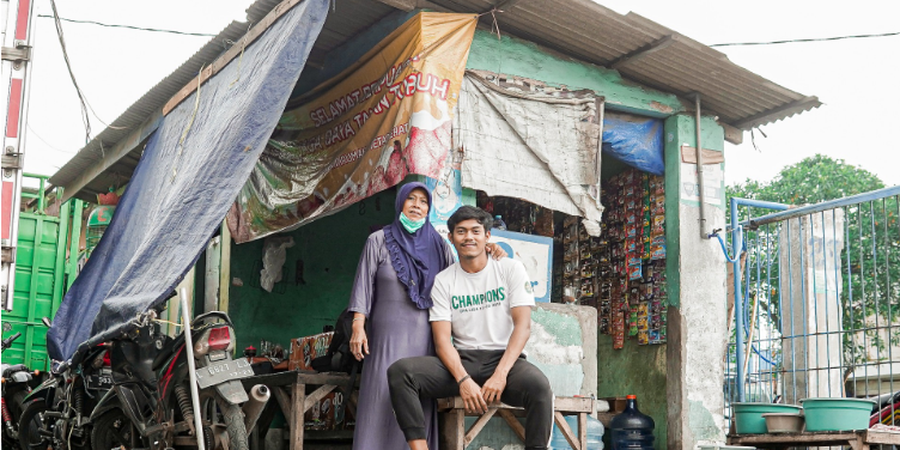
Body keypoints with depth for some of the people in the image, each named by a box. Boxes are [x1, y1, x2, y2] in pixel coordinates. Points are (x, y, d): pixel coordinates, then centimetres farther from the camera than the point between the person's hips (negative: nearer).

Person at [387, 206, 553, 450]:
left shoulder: (511, 269, 4)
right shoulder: (443, 281, 7)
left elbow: (523, 325, -6)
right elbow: (442, 339, -1)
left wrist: (500, 374, -20)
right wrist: (464, 380, -20)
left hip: (504, 358, -2)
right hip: (462, 360, 2)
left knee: (538, 385, -37)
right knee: (399, 371, -24)